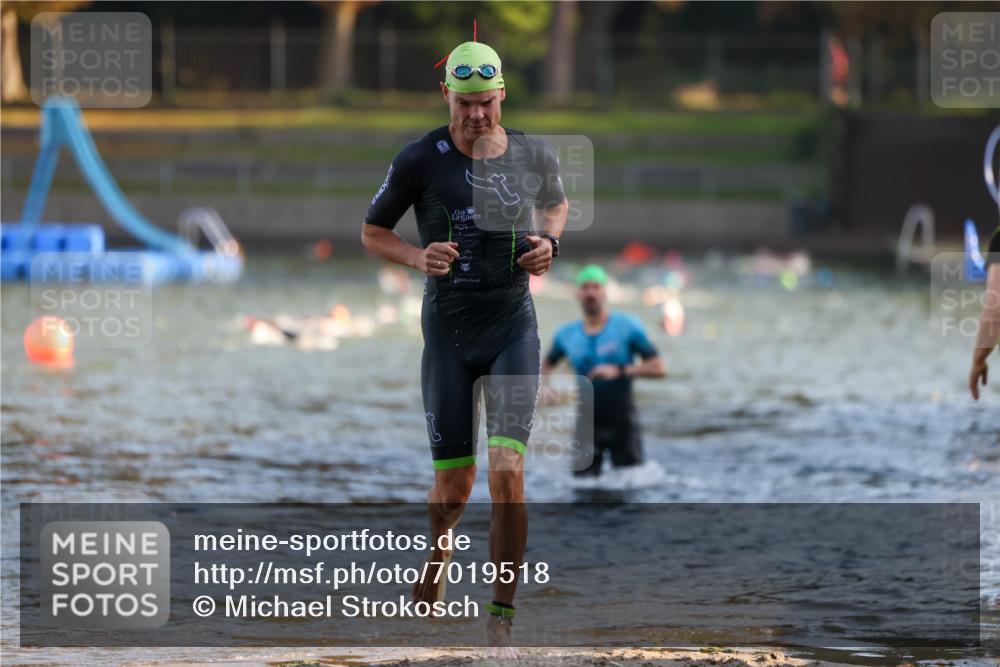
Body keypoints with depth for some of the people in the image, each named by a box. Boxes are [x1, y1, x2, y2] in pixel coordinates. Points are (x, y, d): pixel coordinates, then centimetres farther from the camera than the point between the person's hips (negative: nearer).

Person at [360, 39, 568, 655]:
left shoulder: (535, 156, 1)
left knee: (508, 472, -14)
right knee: (454, 486, 4)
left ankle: (502, 621, -7)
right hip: (448, 332, -1)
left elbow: (556, 203, 23)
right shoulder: (420, 161, -6)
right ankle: (428, 598, 34)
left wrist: (549, 243, 1)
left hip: (514, 327, 1)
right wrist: (418, 257, -14)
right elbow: (372, 232, 5)